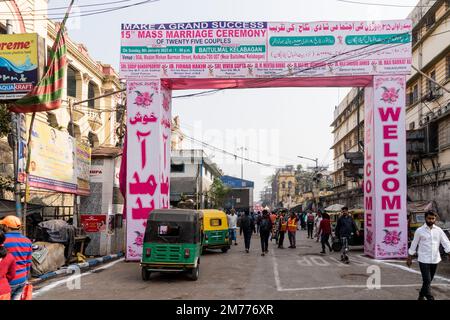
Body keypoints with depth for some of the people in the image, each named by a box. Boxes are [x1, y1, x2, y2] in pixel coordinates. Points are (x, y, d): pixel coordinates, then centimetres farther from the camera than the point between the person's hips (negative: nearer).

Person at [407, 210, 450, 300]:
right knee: (427, 281, -10)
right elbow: (413, 245, 2)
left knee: (428, 281, 16)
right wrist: (409, 258, 4)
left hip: (435, 260, 4)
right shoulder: (419, 231, -5)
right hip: (424, 260, -4)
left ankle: (421, 295, 35)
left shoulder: (439, 230, 3)